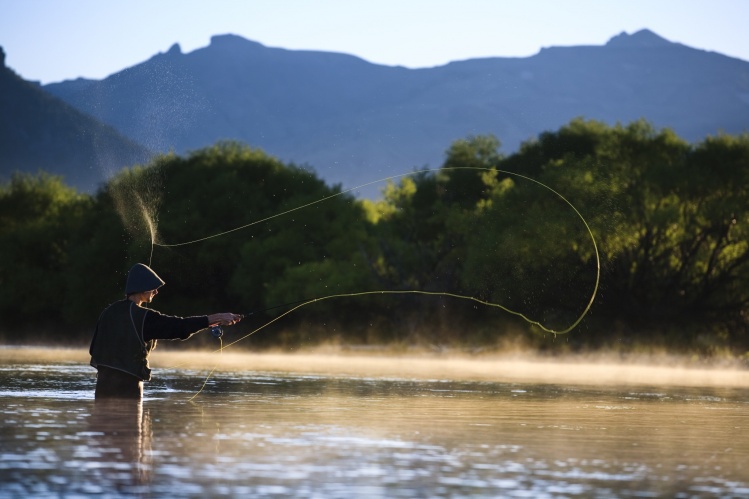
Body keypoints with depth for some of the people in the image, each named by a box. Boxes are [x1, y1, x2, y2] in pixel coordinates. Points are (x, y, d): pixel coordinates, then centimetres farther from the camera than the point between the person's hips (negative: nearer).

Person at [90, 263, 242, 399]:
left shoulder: (109, 312, 8)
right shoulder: (143, 317, -12)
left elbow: (94, 349, 10)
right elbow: (179, 326, -16)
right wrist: (217, 318, -15)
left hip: (103, 380, 6)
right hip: (128, 383, -6)